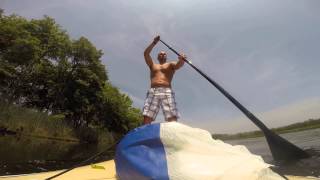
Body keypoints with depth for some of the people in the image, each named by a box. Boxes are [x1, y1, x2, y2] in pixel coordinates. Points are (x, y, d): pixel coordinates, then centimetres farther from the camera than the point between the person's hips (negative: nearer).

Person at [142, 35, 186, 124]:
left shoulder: (171, 65, 23)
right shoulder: (152, 65, 31)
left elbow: (179, 64, 1)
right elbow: (146, 53, 19)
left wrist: (181, 59, -22)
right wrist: (154, 43, 13)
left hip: (167, 92, -1)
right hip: (153, 92, 2)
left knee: (172, 119, -17)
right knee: (147, 117, -12)